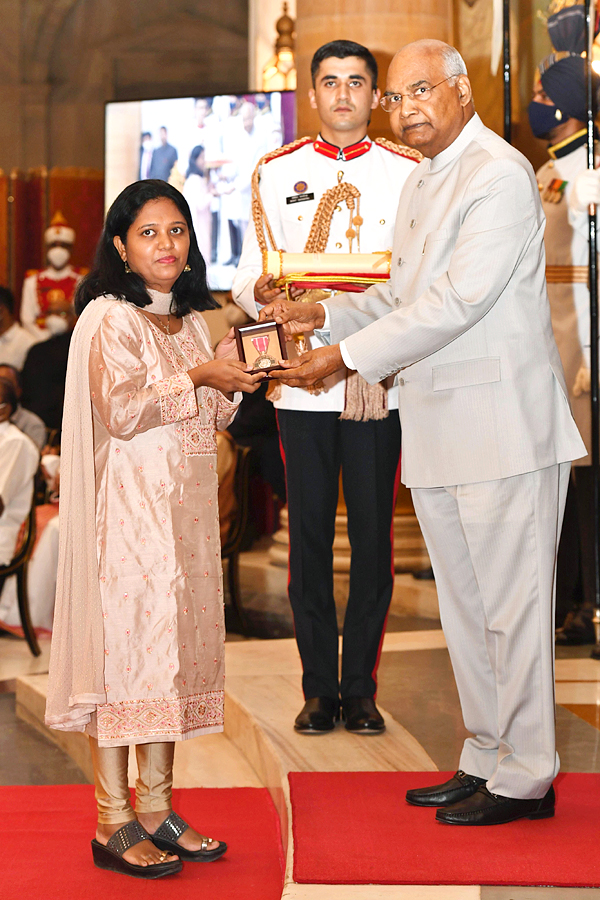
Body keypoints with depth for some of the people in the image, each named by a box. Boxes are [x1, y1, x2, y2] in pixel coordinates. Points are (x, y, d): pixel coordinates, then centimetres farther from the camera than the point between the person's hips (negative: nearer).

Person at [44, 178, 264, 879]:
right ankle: (113, 824, 1)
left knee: (176, 640, 8)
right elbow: (120, 412, -17)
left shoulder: (191, 320, 16)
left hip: (187, 506, 8)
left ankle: (156, 807, 16)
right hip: (130, 505, -7)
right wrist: (198, 378, -15)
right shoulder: (107, 318, -7)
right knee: (125, 641, -6)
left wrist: (232, 382, 0)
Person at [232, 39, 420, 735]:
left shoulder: (407, 173, 9)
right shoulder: (278, 172, 11)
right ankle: (319, 688, 14)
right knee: (309, 534, 3)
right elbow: (247, 280, 7)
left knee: (373, 535, 2)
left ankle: (360, 688, 14)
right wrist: (261, 291, -15)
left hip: (379, 381, 0)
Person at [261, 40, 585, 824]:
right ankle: (486, 759, 26)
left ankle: (524, 777, 8)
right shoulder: (420, 184, 17)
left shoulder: (500, 176, -13)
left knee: (511, 605, -2)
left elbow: (457, 302, -21)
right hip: (437, 434, 9)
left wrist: (346, 356, -20)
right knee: (464, 607, 15)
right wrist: (322, 315, 8)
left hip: (503, 428, -9)